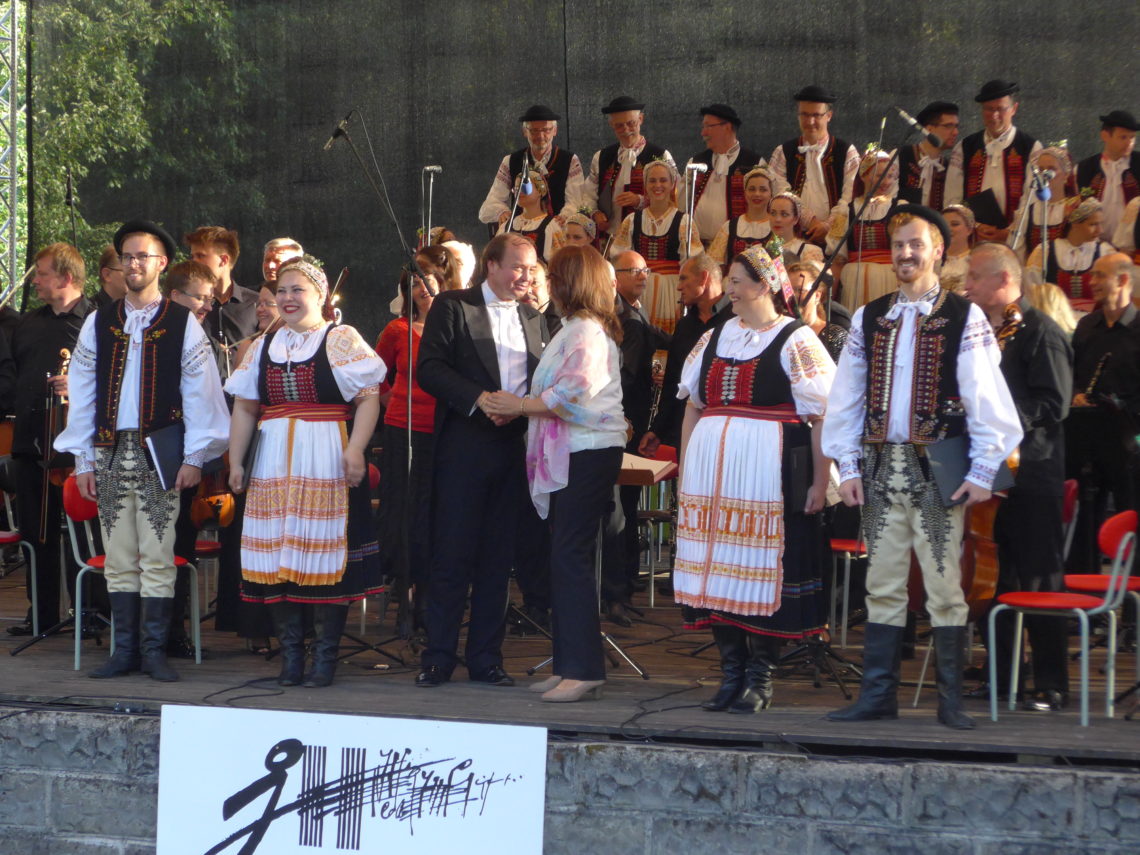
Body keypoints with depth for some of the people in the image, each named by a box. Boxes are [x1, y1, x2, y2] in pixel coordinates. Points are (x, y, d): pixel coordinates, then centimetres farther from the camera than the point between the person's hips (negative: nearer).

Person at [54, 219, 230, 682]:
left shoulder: (182, 324, 2)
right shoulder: (99, 323, 9)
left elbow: (199, 392, 0)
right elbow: (82, 391, 10)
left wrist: (194, 456, -5)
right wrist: (82, 458, 6)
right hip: (110, 451, 3)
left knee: (157, 555, -5)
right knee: (119, 557, 5)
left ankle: (155, 649, 1)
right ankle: (125, 649, 10)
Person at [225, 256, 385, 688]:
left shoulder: (342, 340, 1)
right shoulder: (263, 347, 17)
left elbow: (368, 398, -7)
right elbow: (244, 408, 18)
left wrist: (355, 449, -18)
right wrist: (235, 460, 11)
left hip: (326, 464, -5)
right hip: (274, 465, 5)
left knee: (325, 552, -6)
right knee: (278, 554, 1)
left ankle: (325, 656, 0)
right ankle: (290, 654, 8)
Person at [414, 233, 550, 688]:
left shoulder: (534, 319, 17)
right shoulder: (453, 306, 2)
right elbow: (429, 368, -7)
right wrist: (478, 398, -18)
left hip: (514, 445, 5)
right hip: (464, 447, -4)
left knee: (498, 557, 6)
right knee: (453, 553, -3)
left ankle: (486, 658, 13)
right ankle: (438, 657, 4)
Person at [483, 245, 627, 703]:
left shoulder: (585, 331, -12)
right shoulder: (577, 328, 21)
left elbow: (573, 390, -22)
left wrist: (521, 405, -12)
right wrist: (521, 406, 8)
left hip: (587, 454, -11)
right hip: (570, 454, 11)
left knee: (569, 557, -12)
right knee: (566, 558, 10)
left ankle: (583, 669, -11)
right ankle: (570, 665, 13)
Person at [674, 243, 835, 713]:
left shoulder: (796, 341, -1)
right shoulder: (714, 339, 17)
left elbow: (822, 417, -5)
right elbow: (693, 407, 19)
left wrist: (819, 481, -11)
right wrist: (684, 471, 13)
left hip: (768, 474, -6)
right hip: (711, 470, 6)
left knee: (761, 571, -5)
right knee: (718, 568, 4)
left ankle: (760, 677, 3)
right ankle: (731, 670, 13)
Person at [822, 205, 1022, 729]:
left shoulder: (964, 319, -1)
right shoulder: (868, 319, 11)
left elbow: (987, 400, -4)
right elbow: (845, 399, 12)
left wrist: (983, 471, -9)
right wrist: (847, 466, 5)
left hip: (937, 469, -4)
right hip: (880, 468, 4)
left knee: (944, 584, -2)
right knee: (882, 585, 7)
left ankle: (951, 700, 5)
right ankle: (878, 695, 12)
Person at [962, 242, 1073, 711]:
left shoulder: (1040, 332, -8)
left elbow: (1054, 404, -16)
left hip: (1030, 474, -8)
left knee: (1039, 581, -4)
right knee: (996, 579, 12)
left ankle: (1051, 685, 1)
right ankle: (998, 676, 19)